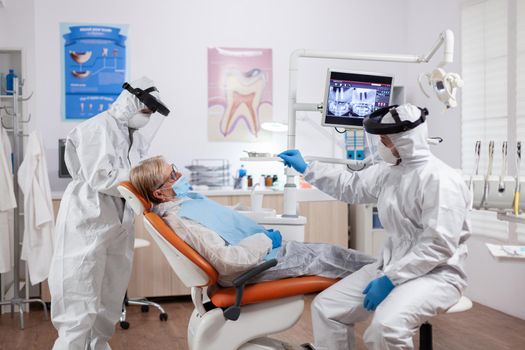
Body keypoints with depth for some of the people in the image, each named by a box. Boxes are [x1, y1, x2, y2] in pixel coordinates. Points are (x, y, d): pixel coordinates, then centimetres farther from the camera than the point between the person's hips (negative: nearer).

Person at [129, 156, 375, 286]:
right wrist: (266, 240, -20)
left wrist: (265, 235, 7)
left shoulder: (187, 198, 5)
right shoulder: (179, 220, -25)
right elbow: (226, 261, -32)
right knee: (329, 258, -3)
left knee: (327, 252, 9)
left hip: (262, 246, 9)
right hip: (257, 263, -9)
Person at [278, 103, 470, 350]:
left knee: (385, 327, -36)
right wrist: (306, 169, 20)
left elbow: (439, 245, -24)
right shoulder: (388, 171, 7)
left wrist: (391, 280, -24)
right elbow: (350, 186, 22)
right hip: (392, 266, 8)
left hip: (435, 273, -8)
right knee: (326, 308, 0)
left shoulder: (440, 179, -18)